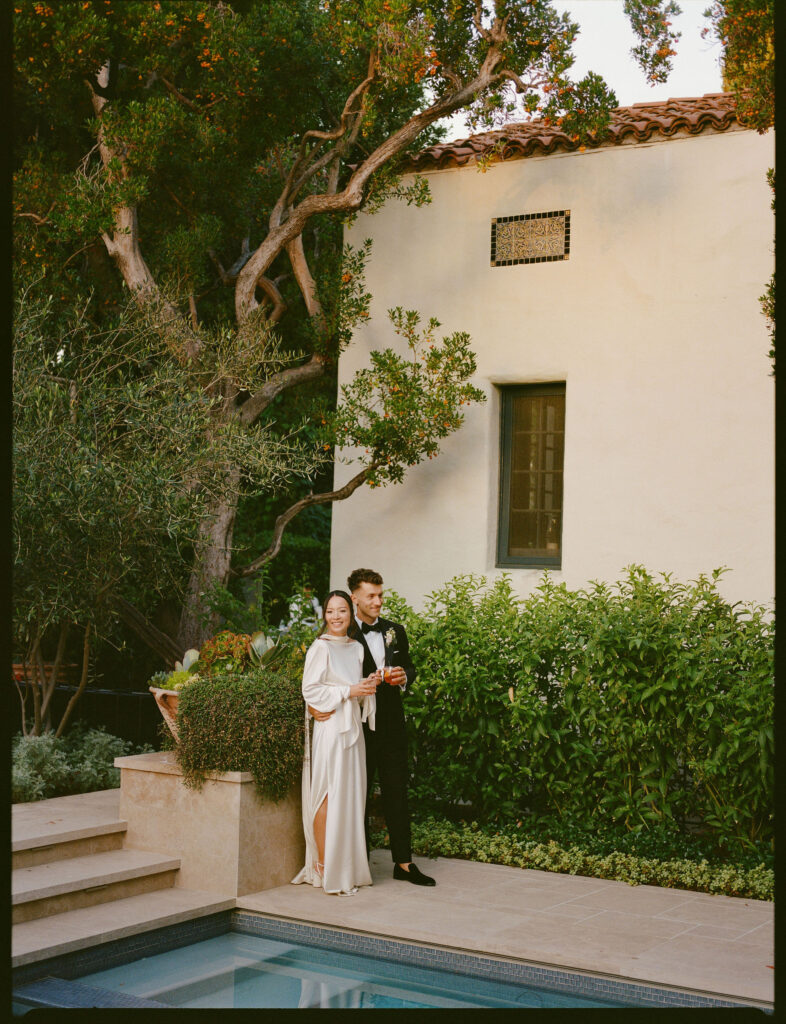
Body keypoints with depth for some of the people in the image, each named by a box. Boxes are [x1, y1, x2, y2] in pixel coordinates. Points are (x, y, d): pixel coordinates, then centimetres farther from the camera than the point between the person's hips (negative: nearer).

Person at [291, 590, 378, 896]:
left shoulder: (356, 648, 15)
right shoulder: (320, 647, -6)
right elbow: (310, 689, -11)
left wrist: (368, 687, -1)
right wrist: (348, 692, -13)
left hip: (353, 728, 7)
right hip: (330, 728, -7)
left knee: (351, 796, 8)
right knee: (328, 797, -7)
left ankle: (346, 866, 15)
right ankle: (323, 868, -1)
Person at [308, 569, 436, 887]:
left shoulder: (396, 631, 11)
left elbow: (409, 668, 19)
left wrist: (403, 676, -3)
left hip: (391, 723, 4)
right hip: (358, 725, -4)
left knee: (396, 791, 8)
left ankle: (403, 862, 15)